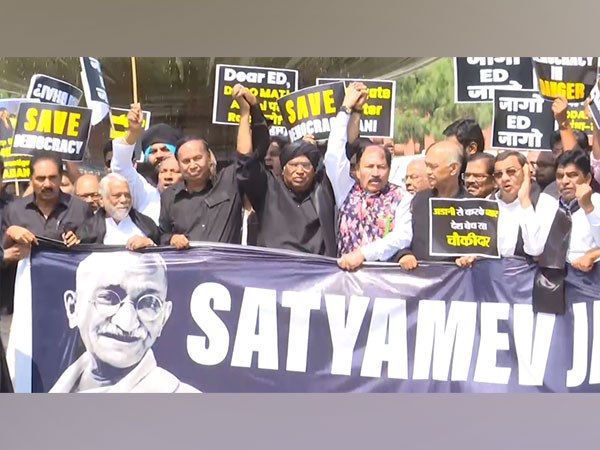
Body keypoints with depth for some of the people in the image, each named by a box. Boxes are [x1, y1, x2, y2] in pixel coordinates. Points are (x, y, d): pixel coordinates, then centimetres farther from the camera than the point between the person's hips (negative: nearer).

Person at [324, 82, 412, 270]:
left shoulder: (402, 198, 5)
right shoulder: (347, 191, 10)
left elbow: (402, 236, -7)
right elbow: (334, 155, 2)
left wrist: (362, 253, -18)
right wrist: (346, 108, 4)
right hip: (346, 269, 3)